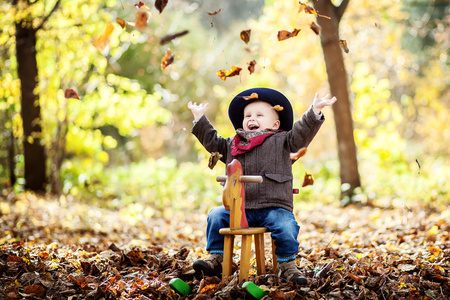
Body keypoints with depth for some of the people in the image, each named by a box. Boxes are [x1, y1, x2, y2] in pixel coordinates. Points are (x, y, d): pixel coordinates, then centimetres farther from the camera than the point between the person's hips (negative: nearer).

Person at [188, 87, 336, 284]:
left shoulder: (281, 142, 8)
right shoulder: (232, 145, 17)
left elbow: (301, 133, -2)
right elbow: (212, 141, 25)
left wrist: (314, 112, -13)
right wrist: (200, 119, 24)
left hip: (274, 207, -3)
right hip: (239, 207, 3)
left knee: (286, 226, -27)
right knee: (216, 216, -12)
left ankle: (288, 265, -6)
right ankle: (215, 259, 2)